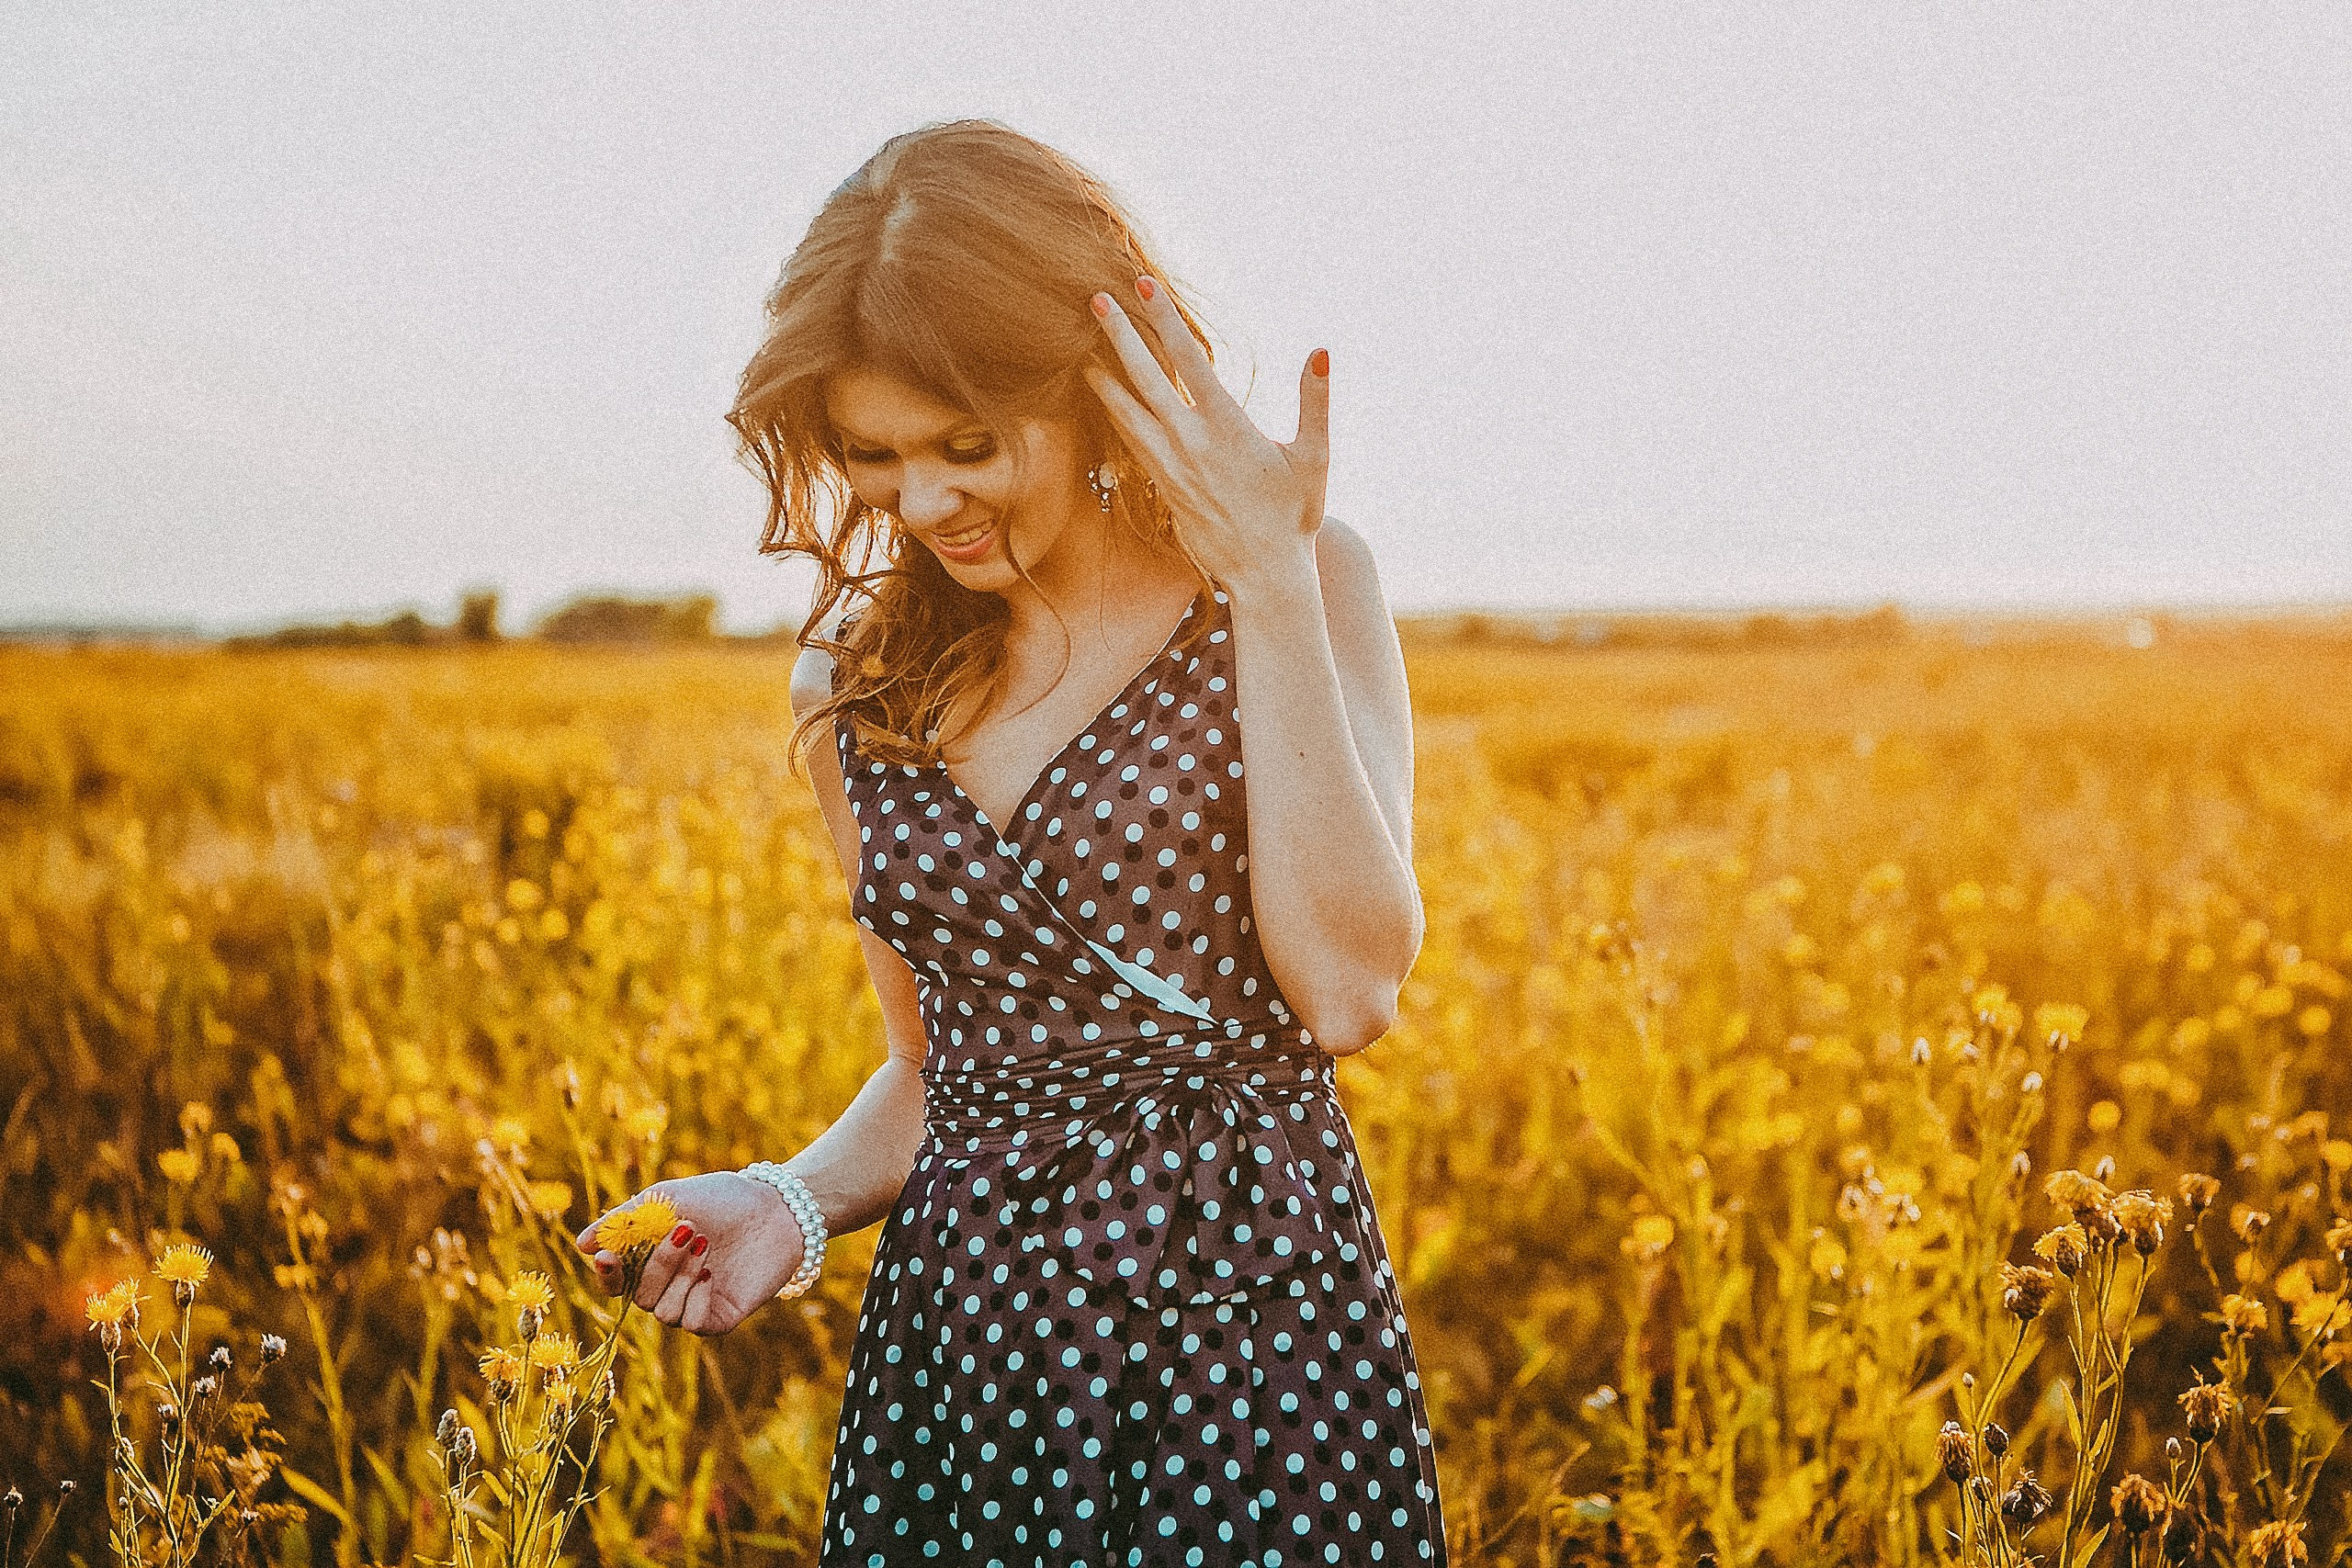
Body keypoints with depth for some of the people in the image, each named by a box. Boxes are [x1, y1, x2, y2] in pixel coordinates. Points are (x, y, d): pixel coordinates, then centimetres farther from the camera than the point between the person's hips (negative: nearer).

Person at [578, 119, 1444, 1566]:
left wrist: (1269, 579, -18)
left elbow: (1350, 993, -18)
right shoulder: (856, 683, 5)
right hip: (959, 1339, 4)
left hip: (1258, 1335, -3)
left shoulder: (1301, 584, -6)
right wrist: (798, 1203, -6)